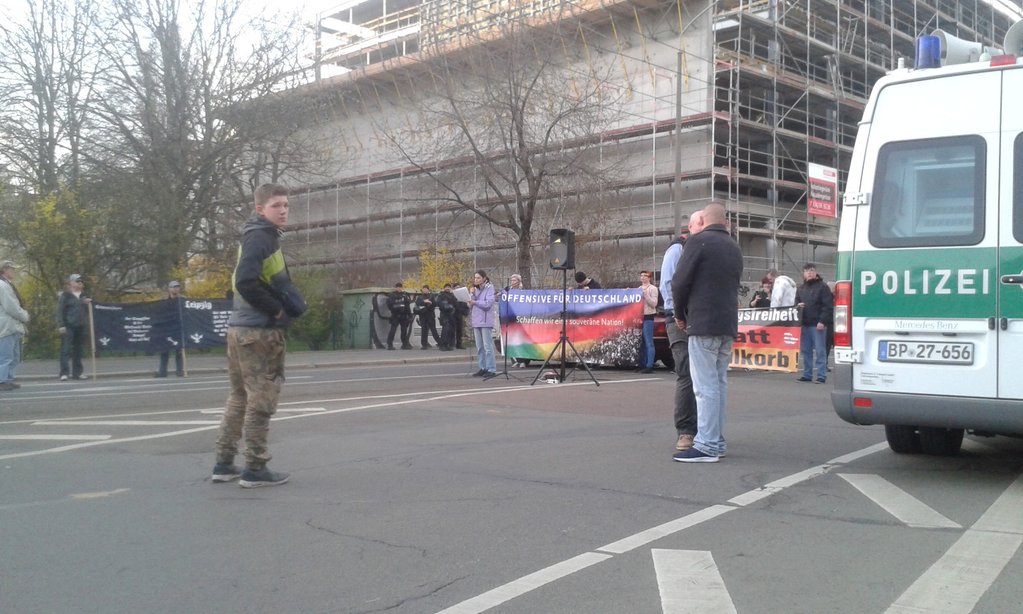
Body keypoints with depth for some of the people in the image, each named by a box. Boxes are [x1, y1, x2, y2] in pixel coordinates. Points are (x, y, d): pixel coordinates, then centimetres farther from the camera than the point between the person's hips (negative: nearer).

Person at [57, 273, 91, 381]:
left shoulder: (84, 296, 16)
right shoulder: (65, 295, -1)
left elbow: (87, 310, 24)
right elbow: (60, 311, -6)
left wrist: (88, 303, 2)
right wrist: (61, 325, -14)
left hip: (81, 326, 6)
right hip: (68, 326, -6)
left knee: (79, 350, 8)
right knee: (66, 349, -8)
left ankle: (77, 372, 14)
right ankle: (64, 373, -9)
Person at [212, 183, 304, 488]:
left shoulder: (259, 236, 17)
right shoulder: (261, 237, -14)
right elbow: (246, 281, -26)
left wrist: (291, 305, 3)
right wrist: (276, 310, -15)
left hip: (242, 327, 10)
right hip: (260, 331, -10)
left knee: (240, 397, 16)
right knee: (261, 400, -2)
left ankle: (224, 463, 22)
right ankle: (255, 469, 4)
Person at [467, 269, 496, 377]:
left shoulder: (489, 288, -3)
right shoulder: (475, 289, 15)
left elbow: (488, 303, -14)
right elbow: (471, 303, 10)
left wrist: (475, 302, -11)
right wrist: (472, 294, -4)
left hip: (486, 321, -7)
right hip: (476, 321, 7)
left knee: (488, 346, -8)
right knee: (479, 347, 9)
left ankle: (491, 369, -6)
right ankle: (483, 368, 15)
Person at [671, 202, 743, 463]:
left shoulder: (699, 241, -6)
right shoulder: (734, 248, 18)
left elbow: (680, 281, -9)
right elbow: (733, 283, 16)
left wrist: (680, 314, 7)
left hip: (704, 323, -8)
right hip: (728, 324, 8)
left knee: (705, 386, -8)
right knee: (719, 383, 13)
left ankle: (707, 446, -9)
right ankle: (717, 441, 16)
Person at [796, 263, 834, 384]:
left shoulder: (822, 286, -3)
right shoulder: (801, 288, 17)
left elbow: (828, 306, -9)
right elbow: (796, 301, 27)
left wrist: (823, 321, -16)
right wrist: (798, 305, 2)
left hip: (818, 324, -7)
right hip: (805, 324, 7)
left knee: (820, 351, -4)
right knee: (805, 350, 9)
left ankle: (821, 376, -2)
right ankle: (807, 375, 17)